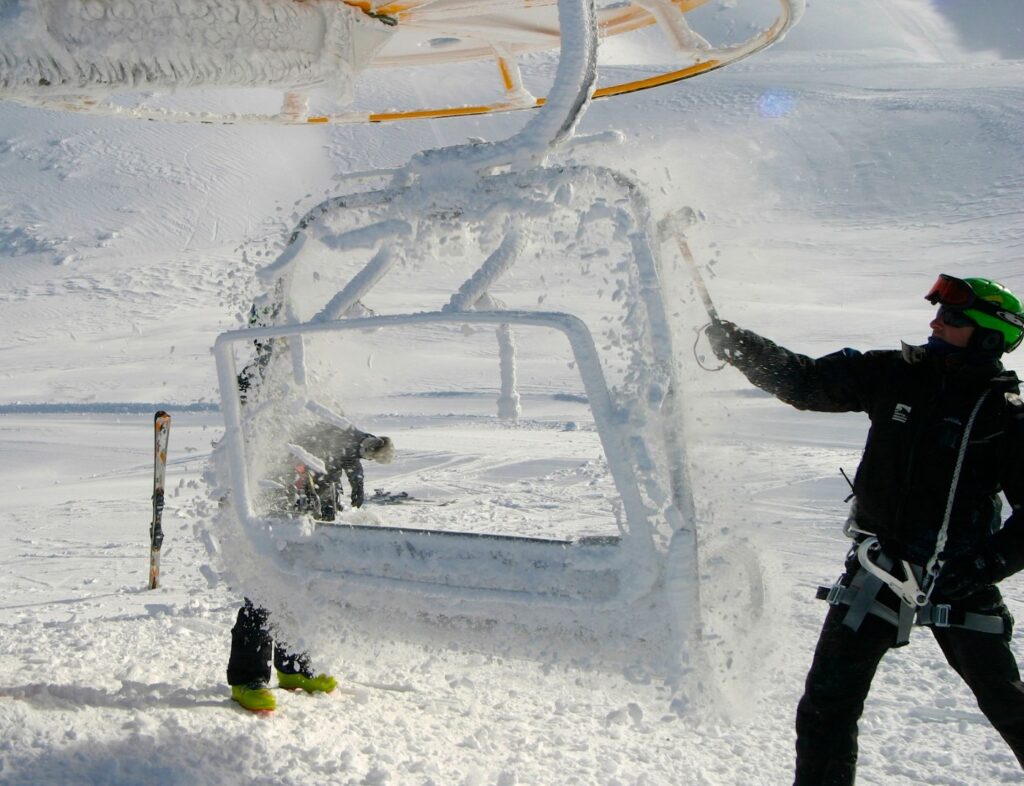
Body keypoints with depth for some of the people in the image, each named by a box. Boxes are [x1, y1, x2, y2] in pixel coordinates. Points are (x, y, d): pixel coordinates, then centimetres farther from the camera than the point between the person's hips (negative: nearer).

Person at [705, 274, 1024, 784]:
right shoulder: (895, 376, 0)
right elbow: (803, 382, 6)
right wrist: (733, 342, 0)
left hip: (959, 580, -2)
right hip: (880, 566, 2)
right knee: (827, 702, -2)